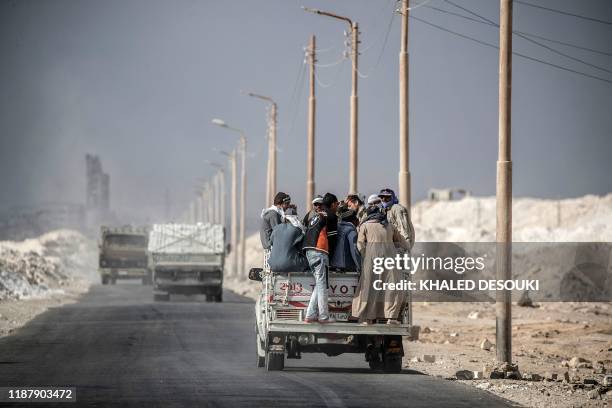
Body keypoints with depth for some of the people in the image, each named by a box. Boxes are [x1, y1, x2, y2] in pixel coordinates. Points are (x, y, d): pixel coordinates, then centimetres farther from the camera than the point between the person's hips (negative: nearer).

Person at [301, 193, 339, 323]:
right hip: (319, 252, -8)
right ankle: (323, 316, -5)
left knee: (319, 284, 12)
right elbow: (333, 238, -1)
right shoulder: (330, 216, -1)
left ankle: (310, 315, 7)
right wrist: (330, 254, 10)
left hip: (309, 251, 8)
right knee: (322, 284, -5)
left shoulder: (316, 216, 24)